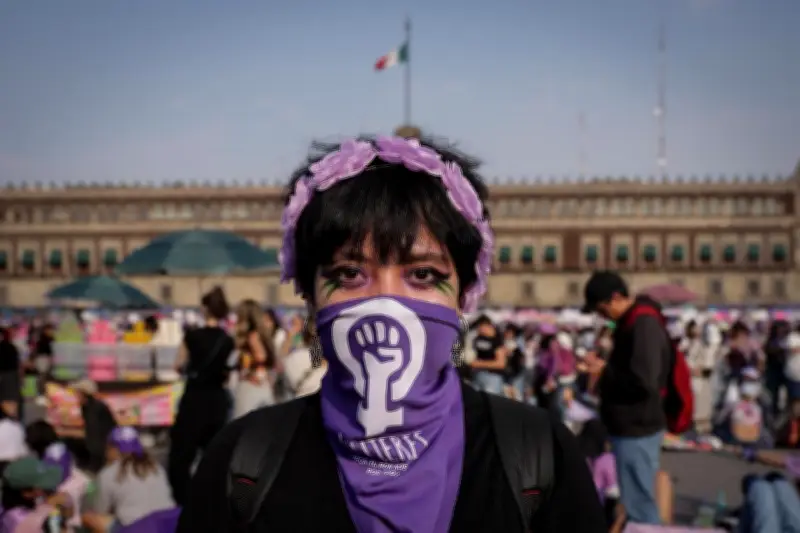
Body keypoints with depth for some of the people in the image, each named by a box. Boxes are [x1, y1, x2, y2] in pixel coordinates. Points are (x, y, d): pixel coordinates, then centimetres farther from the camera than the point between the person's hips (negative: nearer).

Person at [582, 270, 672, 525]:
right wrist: (605, 371, 5)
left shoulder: (644, 325, -20)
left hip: (636, 431, -10)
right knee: (640, 503, 19)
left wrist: (603, 372, -14)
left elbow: (643, 382, -26)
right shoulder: (633, 322, 11)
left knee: (638, 507, -2)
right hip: (633, 428, 10)